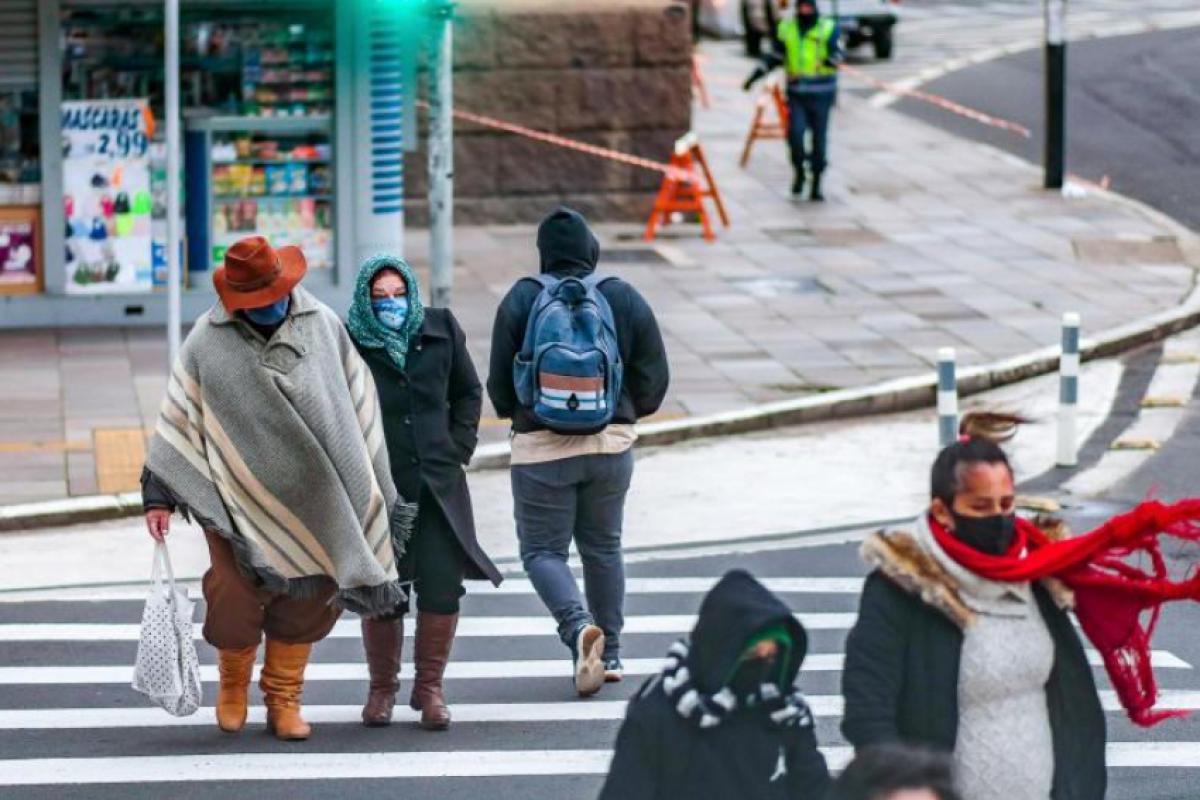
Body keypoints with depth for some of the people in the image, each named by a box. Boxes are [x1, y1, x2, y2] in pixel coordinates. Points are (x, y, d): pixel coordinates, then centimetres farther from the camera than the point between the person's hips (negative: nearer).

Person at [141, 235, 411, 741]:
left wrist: (372, 487, 14)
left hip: (313, 502, 2)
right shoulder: (208, 344, -1)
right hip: (238, 500, -2)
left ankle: (284, 699, 20)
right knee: (234, 596, -10)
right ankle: (233, 681, 19)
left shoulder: (324, 327, 5)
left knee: (308, 598, 3)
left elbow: (359, 408, 13)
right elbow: (177, 420, 1)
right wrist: (159, 496, -4)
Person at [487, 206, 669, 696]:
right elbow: (655, 379, 2)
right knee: (603, 547, 18)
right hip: (612, 444, 3)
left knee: (542, 550, 5)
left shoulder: (521, 300, -6)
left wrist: (518, 416, 17)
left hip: (542, 448, -3)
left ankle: (579, 625, -21)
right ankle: (609, 653, 22)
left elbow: (498, 382, -4)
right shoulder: (625, 299, -1)